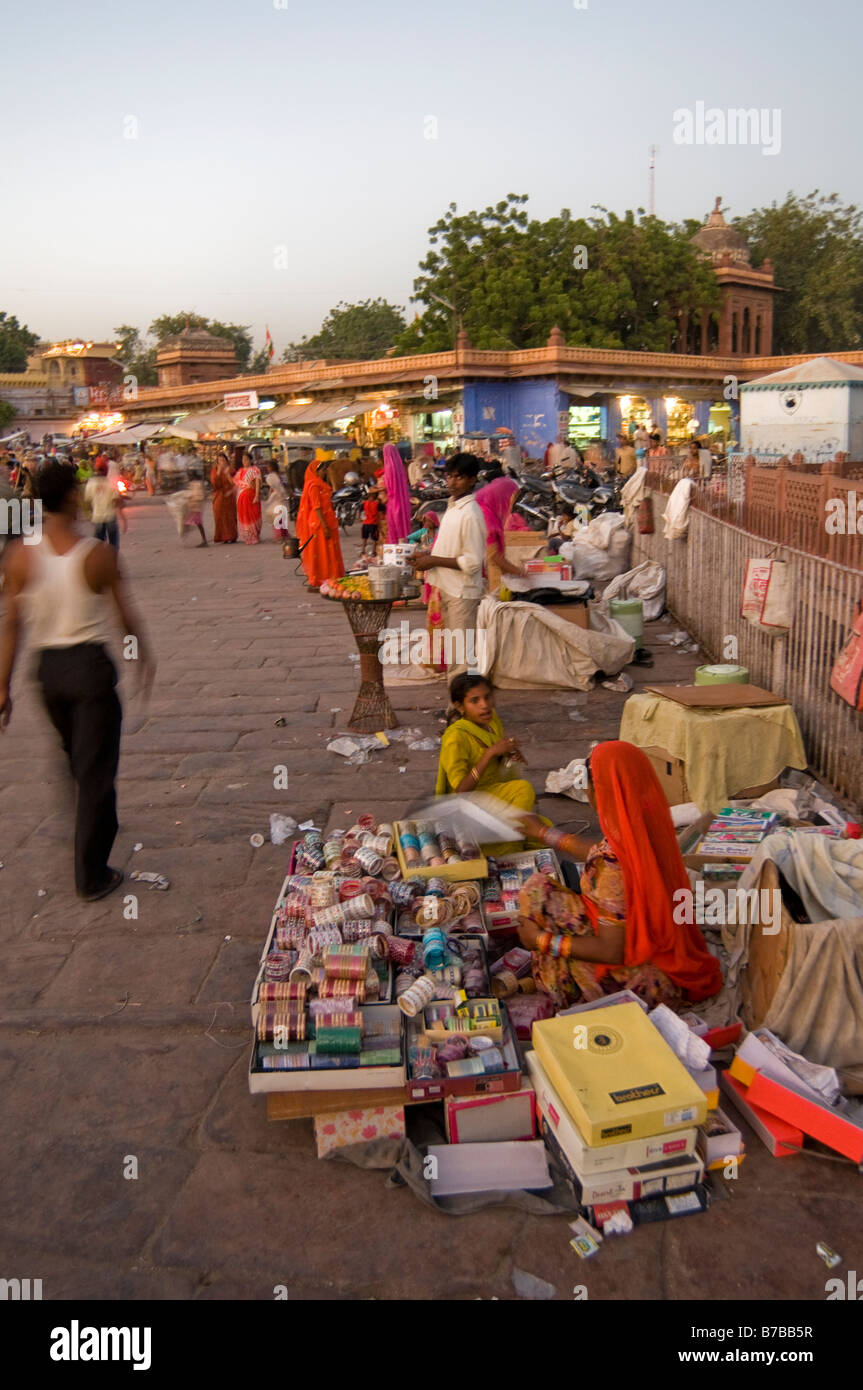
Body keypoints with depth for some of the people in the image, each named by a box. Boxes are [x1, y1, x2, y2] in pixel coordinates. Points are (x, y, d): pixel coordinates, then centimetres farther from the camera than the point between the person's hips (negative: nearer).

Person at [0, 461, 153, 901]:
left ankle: (97, 827, 49)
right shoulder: (98, 554, -13)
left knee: (76, 759, 26)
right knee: (96, 769, 4)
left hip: (48, 667, 4)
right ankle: (92, 876, 8)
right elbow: (125, 615, -3)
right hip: (91, 665, -4)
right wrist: (144, 657, 14)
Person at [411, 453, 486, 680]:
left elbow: (472, 562, -22)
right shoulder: (453, 506, 9)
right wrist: (429, 554, 5)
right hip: (448, 587, 10)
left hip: (462, 591, -10)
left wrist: (434, 561, -19)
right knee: (452, 646, 21)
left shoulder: (470, 514, -20)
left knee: (461, 655, -1)